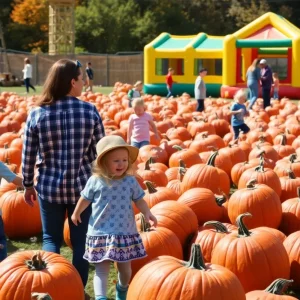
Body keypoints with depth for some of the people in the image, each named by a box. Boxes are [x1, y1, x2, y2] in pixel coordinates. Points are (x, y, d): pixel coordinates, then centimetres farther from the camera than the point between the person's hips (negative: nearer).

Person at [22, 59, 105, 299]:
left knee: (51, 238, 15)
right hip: (82, 186, -1)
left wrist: (28, 185, 13)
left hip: (49, 187, 1)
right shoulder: (90, 111, -9)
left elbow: (28, 155, -1)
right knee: (81, 240, 11)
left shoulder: (37, 113, -7)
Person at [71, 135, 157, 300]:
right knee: (101, 269, -4)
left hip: (126, 233, 3)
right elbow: (85, 199, 9)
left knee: (125, 268, 18)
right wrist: (76, 213, 23)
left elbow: (139, 200, 3)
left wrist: (147, 213, -15)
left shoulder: (130, 181, -3)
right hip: (101, 234, -2)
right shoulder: (95, 181, -7)